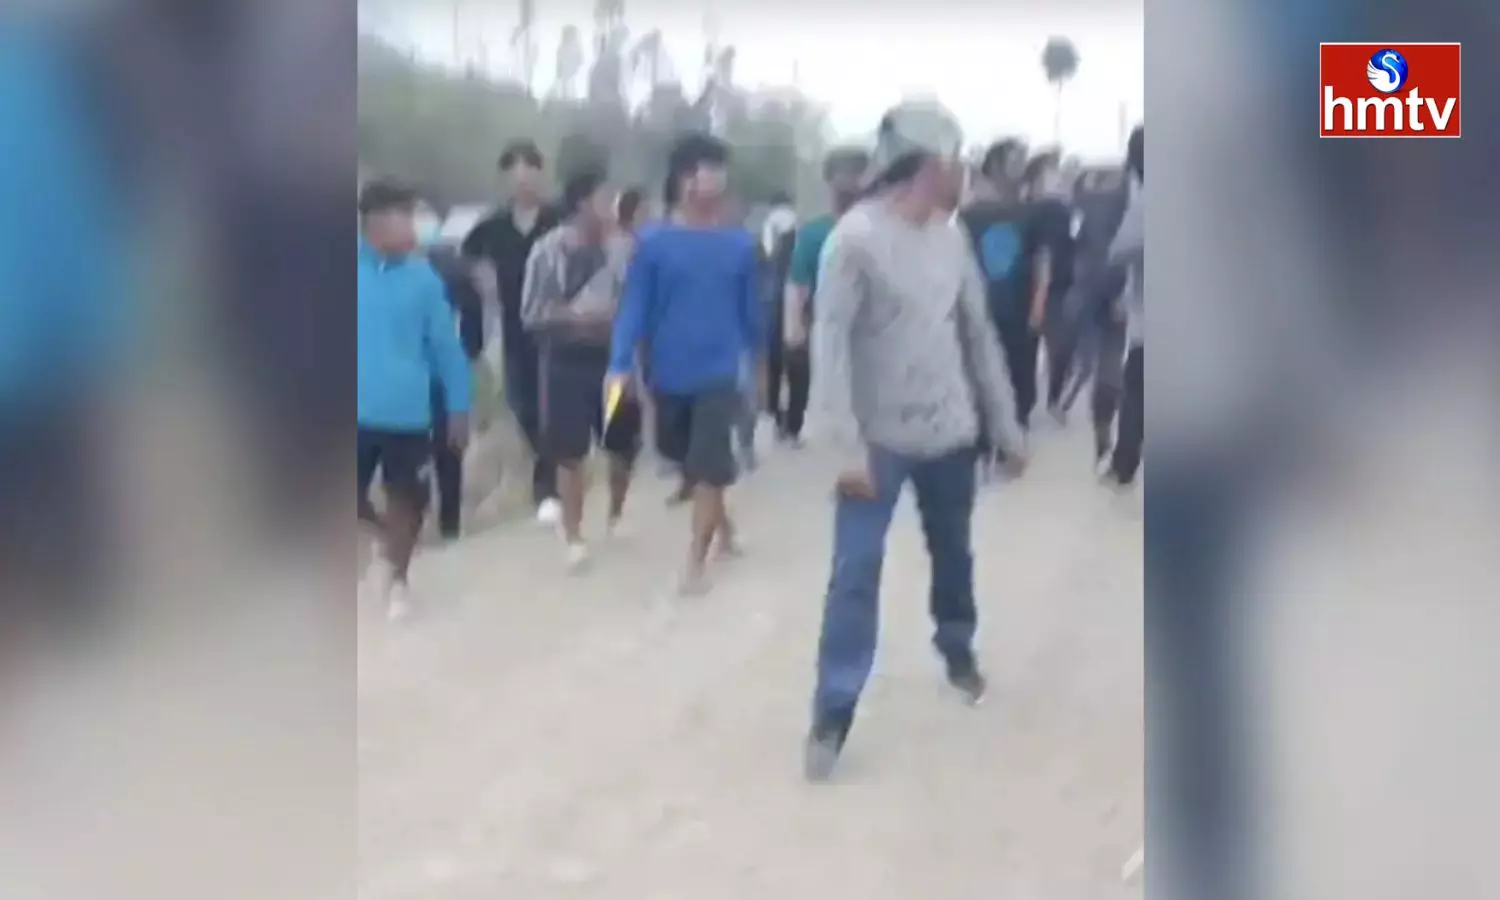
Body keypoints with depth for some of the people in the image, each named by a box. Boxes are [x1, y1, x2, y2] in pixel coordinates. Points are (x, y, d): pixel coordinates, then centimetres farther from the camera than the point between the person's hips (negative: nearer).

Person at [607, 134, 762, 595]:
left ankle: (696, 559, 5)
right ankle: (721, 524, 41)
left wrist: (756, 356, 20)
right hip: (669, 374, 1)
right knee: (686, 459, 18)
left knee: (709, 466, -5)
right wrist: (620, 364, -21)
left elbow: (749, 306, 8)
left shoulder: (740, 244, -4)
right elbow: (634, 306, -11)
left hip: (719, 372, -1)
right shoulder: (654, 243, -8)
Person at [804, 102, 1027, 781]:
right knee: (855, 573, -5)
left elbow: (980, 335, 10)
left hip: (951, 432, 5)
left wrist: (1007, 427, 12)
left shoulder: (952, 238, 4)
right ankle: (833, 712, 4)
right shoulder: (856, 237, -14)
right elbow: (830, 344, -17)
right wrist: (847, 446, -23)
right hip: (881, 438, -5)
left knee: (952, 555, 20)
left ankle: (958, 649, 45)